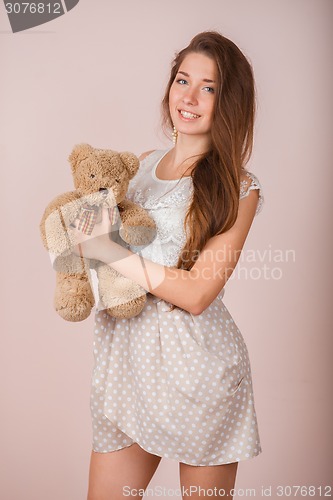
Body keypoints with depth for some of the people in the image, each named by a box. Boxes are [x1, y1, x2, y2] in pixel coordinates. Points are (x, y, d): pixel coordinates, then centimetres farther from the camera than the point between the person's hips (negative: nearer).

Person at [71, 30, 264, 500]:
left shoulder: (238, 188, -7)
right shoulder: (144, 163, 10)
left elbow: (196, 293, -15)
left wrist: (110, 252, -15)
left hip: (197, 361, -4)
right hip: (125, 356, 5)